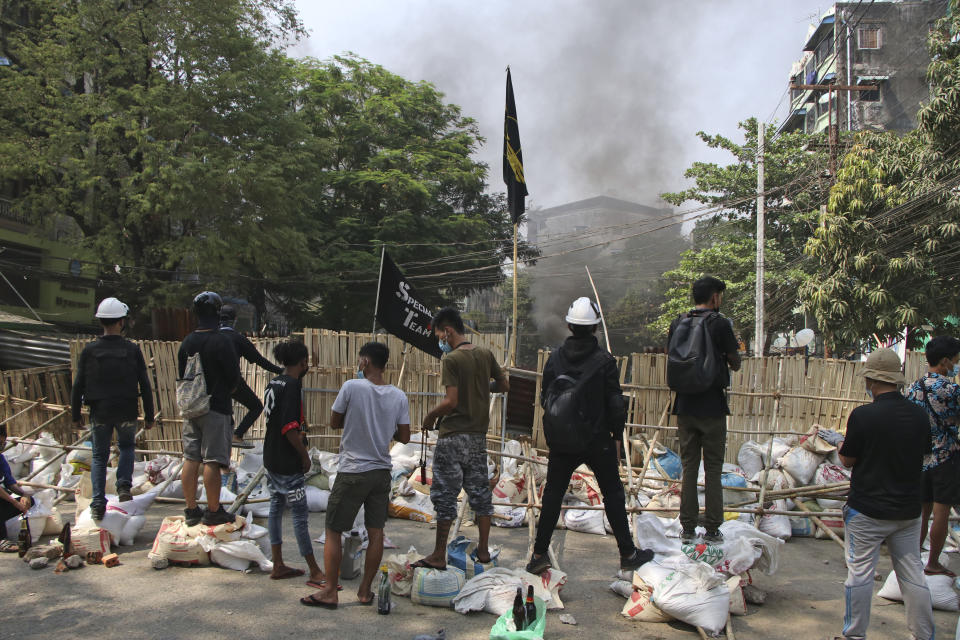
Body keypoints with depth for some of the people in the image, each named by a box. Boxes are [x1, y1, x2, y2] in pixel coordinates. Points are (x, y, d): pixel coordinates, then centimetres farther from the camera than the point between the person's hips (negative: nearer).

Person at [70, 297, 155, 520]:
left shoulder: (89, 351, -5)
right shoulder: (132, 350, -6)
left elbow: (78, 386, -2)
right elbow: (145, 386, -4)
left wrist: (76, 416, 9)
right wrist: (149, 416, 5)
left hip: (99, 413, 0)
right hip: (127, 412, 0)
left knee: (99, 457, 14)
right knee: (127, 447, 25)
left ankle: (98, 503, 8)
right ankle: (124, 485, 7)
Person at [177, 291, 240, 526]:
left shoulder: (187, 342, 5)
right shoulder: (222, 342, -13)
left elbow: (180, 375, 13)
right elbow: (234, 376, -9)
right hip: (216, 408, -6)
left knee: (190, 460, 9)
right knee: (212, 461, -2)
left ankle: (191, 510, 16)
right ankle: (213, 511, 4)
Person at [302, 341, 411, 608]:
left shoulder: (352, 387, -12)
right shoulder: (399, 396, -1)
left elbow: (334, 422, -1)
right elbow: (404, 437, 2)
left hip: (352, 471, -4)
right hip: (382, 471, 4)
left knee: (333, 531, 7)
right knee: (375, 531, 10)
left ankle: (330, 591, 10)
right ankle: (365, 591, 18)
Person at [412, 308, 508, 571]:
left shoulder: (451, 360, -14)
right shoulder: (485, 354, 4)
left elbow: (451, 401, -20)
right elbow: (504, 385, 13)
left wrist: (430, 416, -3)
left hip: (453, 436, -6)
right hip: (478, 435, 7)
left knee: (445, 494, 0)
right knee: (480, 490, 14)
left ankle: (439, 556, 6)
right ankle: (483, 549, 22)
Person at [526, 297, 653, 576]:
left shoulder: (555, 358, -3)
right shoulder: (604, 360, -11)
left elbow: (546, 398, 4)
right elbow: (615, 403, -8)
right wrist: (617, 436, 4)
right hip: (598, 440, -2)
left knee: (552, 495, 11)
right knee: (613, 493, 12)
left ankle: (539, 554, 13)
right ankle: (628, 554, 20)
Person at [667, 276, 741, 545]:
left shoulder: (678, 323, 4)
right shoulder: (720, 324, -9)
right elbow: (735, 364, 0)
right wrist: (730, 345, 15)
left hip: (685, 405, 4)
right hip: (712, 407, -4)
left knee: (689, 467, 11)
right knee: (713, 470, 5)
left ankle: (688, 529, 15)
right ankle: (712, 530, 11)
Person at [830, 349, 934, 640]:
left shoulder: (862, 415, -18)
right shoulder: (920, 415, -2)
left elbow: (848, 460, -8)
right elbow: (924, 453, 12)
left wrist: (841, 447, 13)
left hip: (867, 510, -5)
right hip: (908, 510, 5)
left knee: (860, 572, 5)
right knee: (913, 574, 14)